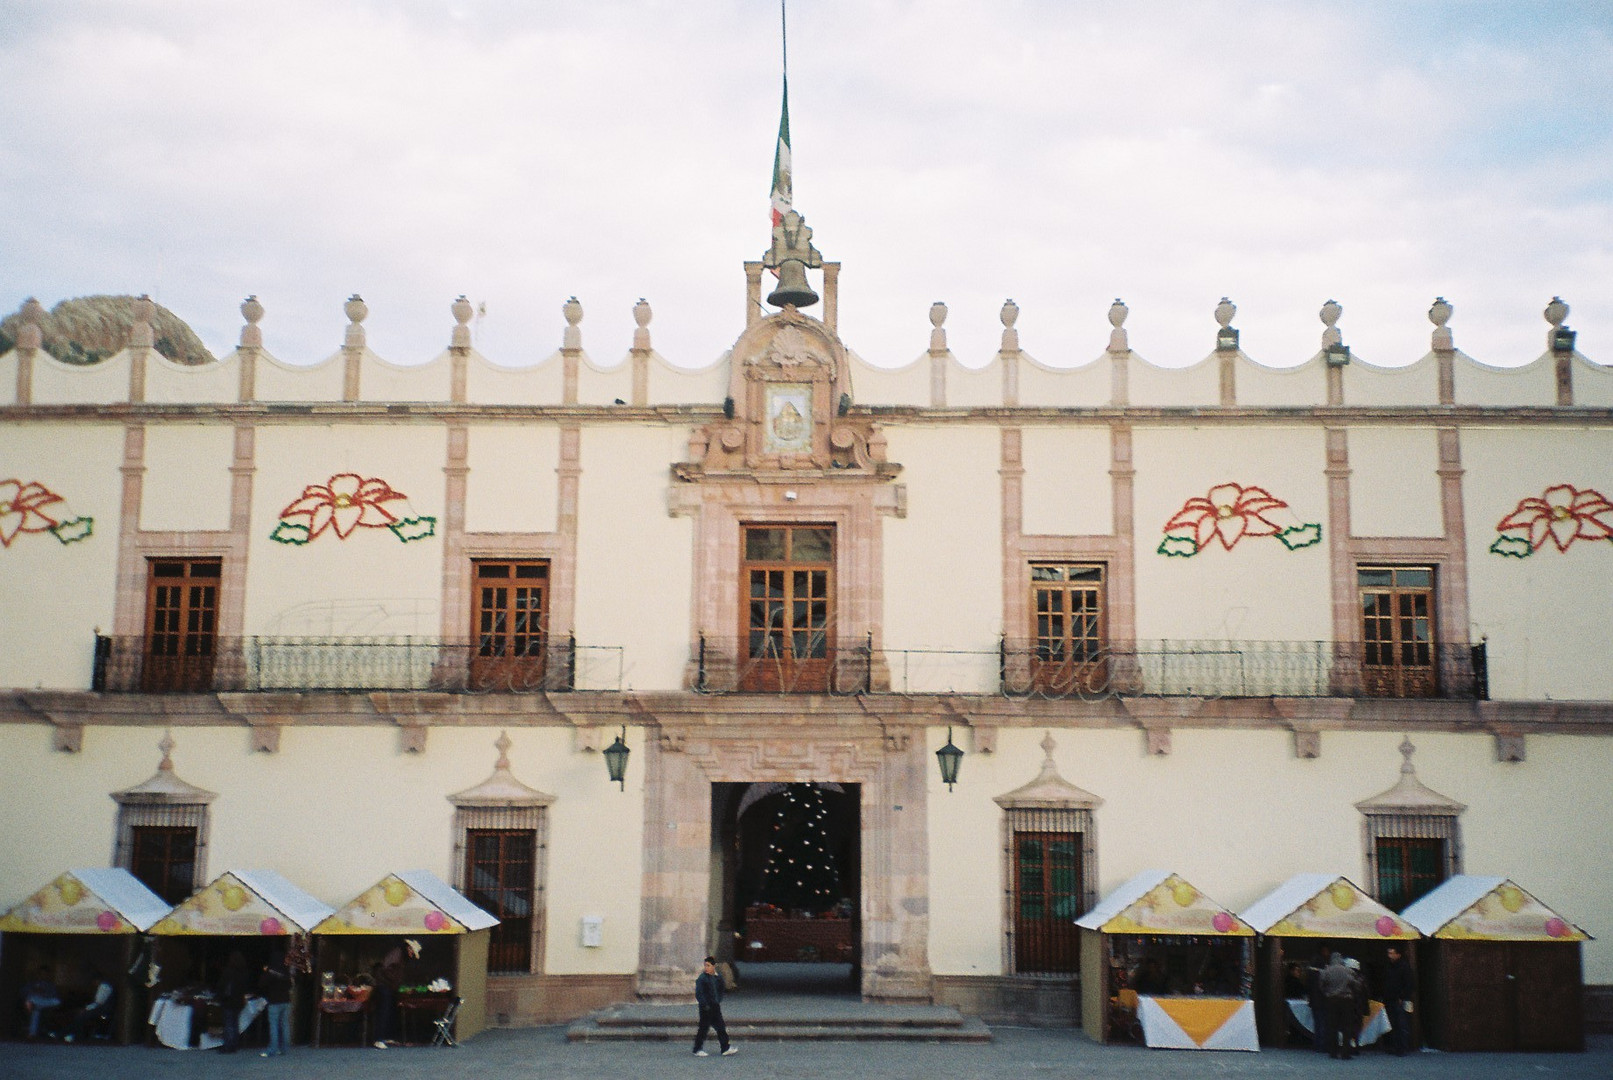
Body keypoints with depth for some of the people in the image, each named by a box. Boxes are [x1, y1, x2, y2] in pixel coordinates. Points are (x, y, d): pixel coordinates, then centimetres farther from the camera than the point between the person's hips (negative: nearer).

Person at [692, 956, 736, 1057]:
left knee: (721, 1027, 8)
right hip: (706, 1007, -6)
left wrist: (719, 1001, 9)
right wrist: (705, 1005, -19)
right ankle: (698, 1050, 10)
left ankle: (725, 1048, 14)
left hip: (715, 1007, 7)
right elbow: (699, 994, -16)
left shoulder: (718, 978, 8)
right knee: (704, 1028, -1)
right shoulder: (701, 978, -12)